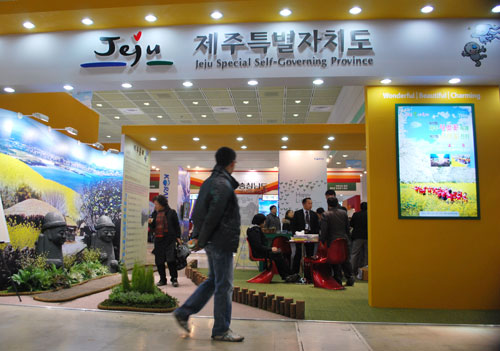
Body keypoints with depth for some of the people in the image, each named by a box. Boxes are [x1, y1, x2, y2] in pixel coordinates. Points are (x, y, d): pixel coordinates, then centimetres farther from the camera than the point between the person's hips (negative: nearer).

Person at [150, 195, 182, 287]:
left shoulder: (171, 212, -1)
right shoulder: (156, 214, 13)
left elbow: (177, 226, 0)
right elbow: (153, 228, 18)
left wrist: (178, 237, -6)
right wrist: (151, 223, -3)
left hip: (169, 240, -5)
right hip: (158, 240, 5)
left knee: (170, 260, -9)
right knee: (159, 261, 6)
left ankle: (174, 278, 3)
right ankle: (162, 279, 18)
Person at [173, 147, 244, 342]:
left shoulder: (210, 182, 14)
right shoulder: (223, 184, -16)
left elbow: (199, 211, 15)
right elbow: (214, 214, -21)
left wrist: (198, 235, 11)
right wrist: (202, 239, -13)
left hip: (213, 242, 10)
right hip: (221, 241, -10)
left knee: (213, 281, 20)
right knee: (224, 285, 0)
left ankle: (183, 312, 23)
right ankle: (221, 330, 11)